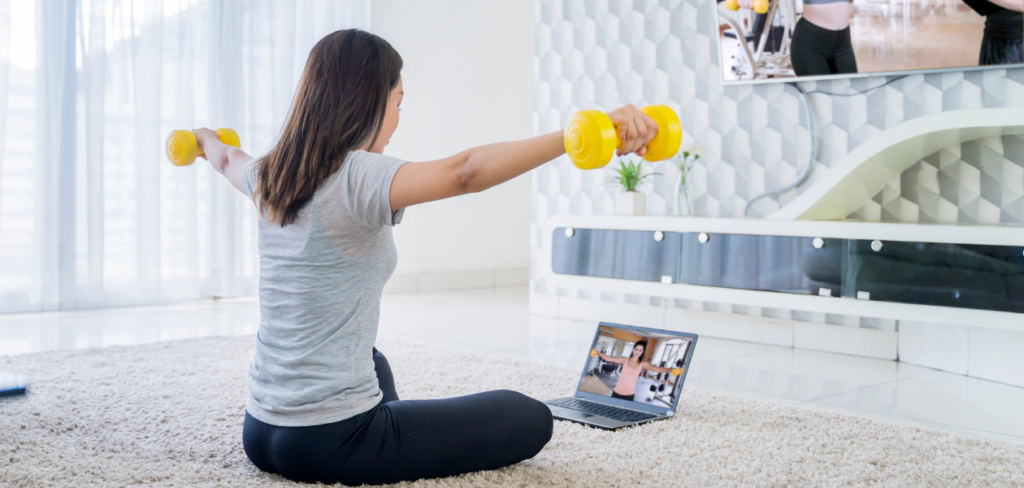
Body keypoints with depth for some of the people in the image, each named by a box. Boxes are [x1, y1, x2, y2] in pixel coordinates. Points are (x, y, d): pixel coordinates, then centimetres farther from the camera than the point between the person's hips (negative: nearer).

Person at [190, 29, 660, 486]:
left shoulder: (269, 178, 4)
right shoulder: (357, 178, -21)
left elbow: (228, 158, 29)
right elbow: (465, 171, -39)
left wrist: (206, 137, 52)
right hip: (328, 443, -9)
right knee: (531, 419, 1)